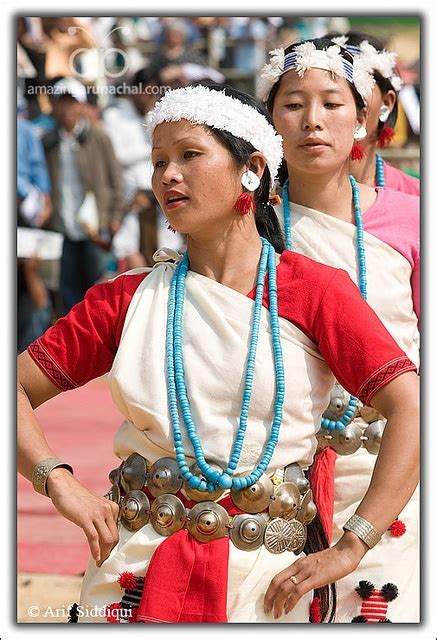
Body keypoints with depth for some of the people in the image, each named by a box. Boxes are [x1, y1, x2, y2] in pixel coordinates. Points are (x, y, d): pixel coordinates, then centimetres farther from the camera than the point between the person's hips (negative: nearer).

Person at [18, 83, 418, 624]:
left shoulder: (314, 290, -3)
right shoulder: (127, 298, 5)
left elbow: (412, 409, -11)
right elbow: (16, 388, 7)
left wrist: (349, 549, -16)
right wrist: (59, 481, -10)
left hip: (268, 578, -1)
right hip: (137, 572, 2)